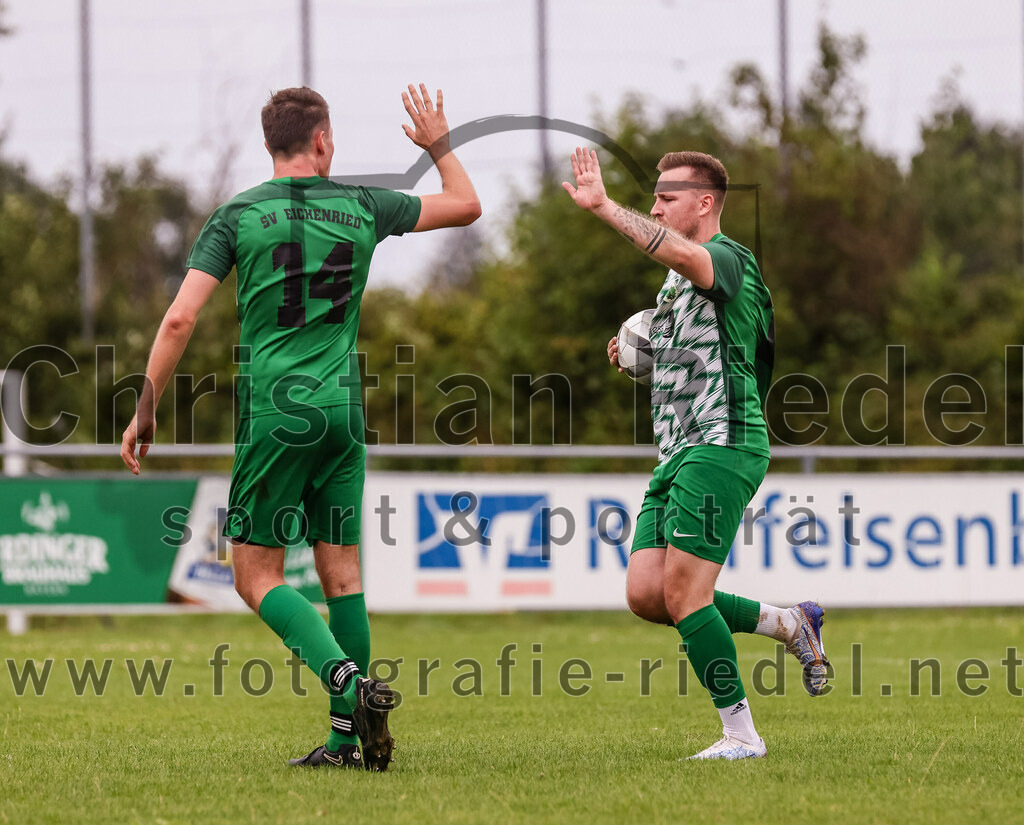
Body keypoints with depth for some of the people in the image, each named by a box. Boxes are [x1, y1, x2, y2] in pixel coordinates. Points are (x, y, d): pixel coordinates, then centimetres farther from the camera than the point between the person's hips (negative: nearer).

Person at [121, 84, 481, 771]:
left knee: (257, 576, 1)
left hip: (273, 414, -3)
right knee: (341, 570, 10)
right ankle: (349, 738, 8)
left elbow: (181, 318, -9)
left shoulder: (238, 217, -2)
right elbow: (467, 206, 19)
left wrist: (145, 411, -1)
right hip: (343, 411, 3)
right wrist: (439, 143, 34)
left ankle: (351, 683, -20)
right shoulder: (361, 208, 5)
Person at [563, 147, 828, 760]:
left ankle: (741, 735, -5)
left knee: (683, 595, -14)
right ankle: (790, 624, 15)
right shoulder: (677, 282, 22)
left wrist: (605, 207, -37)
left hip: (722, 446, -10)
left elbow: (685, 255, -34)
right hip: (679, 455, 10)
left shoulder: (729, 259, -9)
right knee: (646, 594, 0)